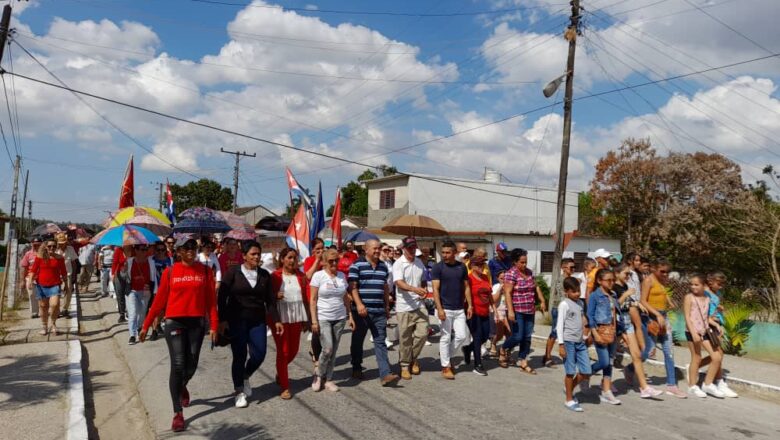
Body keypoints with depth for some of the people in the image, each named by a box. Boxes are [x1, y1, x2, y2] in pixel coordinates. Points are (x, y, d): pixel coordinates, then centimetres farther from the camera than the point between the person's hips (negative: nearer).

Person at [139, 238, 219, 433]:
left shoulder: (205, 271, 1)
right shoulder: (170, 272, -1)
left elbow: (211, 300, 1)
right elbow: (159, 299, 3)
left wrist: (214, 325, -3)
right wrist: (146, 325, 5)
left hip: (197, 322, 2)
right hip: (174, 322, -2)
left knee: (192, 364, 10)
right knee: (177, 365, -6)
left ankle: (182, 387, 46)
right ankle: (177, 413, 2)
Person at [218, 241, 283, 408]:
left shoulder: (264, 275, 6)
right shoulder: (233, 272, -3)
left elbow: (270, 300, 8)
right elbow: (222, 297, -5)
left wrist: (276, 320, 2)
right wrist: (222, 319, -11)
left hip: (257, 321, 3)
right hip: (236, 320, -3)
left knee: (259, 354, -3)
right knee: (239, 355, 0)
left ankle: (245, 377, 28)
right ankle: (239, 392, 17)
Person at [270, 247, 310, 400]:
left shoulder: (301, 276, 2)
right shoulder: (275, 276, -5)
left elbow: (305, 298, 6)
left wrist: (307, 319, 6)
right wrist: (275, 296, -22)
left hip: (297, 318, 3)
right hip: (280, 318, -3)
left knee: (293, 351, 12)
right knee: (283, 351, 1)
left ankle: (280, 373, 41)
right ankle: (285, 387, 13)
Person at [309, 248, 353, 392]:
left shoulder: (342, 276, 6)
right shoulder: (318, 276, -6)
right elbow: (312, 300, -6)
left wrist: (350, 316, 7)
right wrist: (314, 321, -11)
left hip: (340, 318, 4)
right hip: (323, 318, -4)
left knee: (334, 350, 7)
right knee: (327, 349, -11)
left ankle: (328, 379, 20)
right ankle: (319, 375, 13)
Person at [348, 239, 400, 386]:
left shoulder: (383, 267, 14)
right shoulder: (357, 265, -5)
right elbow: (353, 287, -11)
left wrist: (387, 306, 19)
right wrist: (359, 304, -21)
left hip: (379, 312, 4)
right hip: (361, 311, -4)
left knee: (380, 342, -1)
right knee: (358, 341, 10)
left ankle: (385, 374, -5)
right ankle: (356, 369, 27)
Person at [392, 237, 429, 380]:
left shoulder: (419, 262, 10)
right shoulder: (398, 264, -9)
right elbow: (399, 283, -22)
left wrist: (424, 290, 2)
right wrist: (415, 289, -38)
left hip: (419, 305, 5)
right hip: (404, 307, -5)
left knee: (422, 333, 0)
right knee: (405, 339, 3)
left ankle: (413, 358, 24)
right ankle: (405, 365, 19)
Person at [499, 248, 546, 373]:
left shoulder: (529, 272, 10)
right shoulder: (511, 274, -12)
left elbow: (536, 287, 21)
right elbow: (507, 293, -18)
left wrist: (542, 301, 12)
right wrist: (510, 311, -24)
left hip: (529, 310, 7)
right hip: (517, 311, -7)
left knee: (527, 337, 7)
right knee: (518, 336, -7)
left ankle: (522, 360, 18)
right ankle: (503, 351, 20)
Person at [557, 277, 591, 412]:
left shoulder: (580, 303, 12)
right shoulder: (564, 304, -9)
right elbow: (560, 325, -11)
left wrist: (585, 337, 19)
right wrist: (561, 345, -13)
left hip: (580, 342, 7)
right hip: (568, 341, -7)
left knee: (586, 373, 5)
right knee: (570, 372, 1)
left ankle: (569, 388, 29)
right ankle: (569, 400, 15)